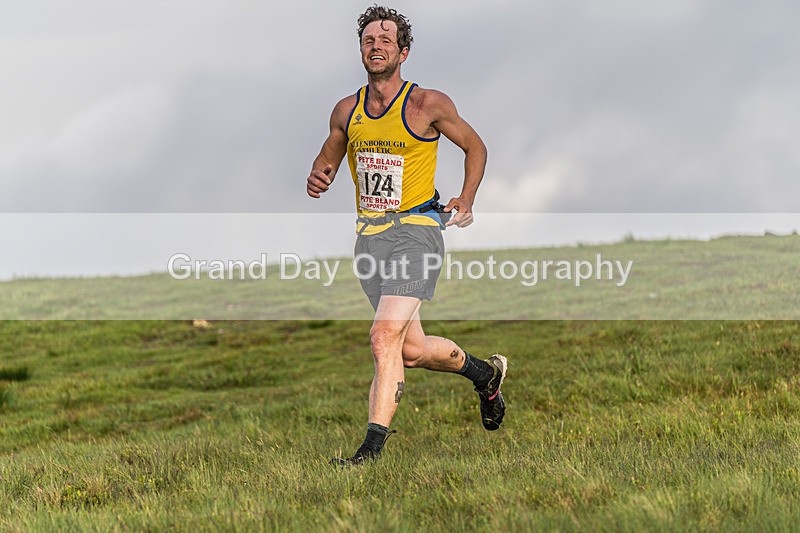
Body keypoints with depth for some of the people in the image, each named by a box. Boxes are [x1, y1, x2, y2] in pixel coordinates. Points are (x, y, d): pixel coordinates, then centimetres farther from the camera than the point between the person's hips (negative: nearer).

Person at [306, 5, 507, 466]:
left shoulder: (427, 104, -6)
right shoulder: (347, 111, 6)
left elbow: (475, 146, 8)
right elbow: (329, 157, 21)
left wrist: (466, 202, -3)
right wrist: (318, 180, -3)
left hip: (416, 231, -5)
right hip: (370, 235, 5)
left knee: (385, 337, -20)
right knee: (413, 350, 11)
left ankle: (374, 443, -17)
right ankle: (484, 372, 38)